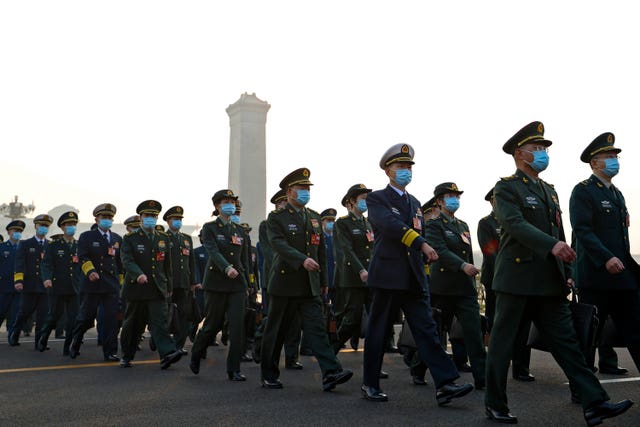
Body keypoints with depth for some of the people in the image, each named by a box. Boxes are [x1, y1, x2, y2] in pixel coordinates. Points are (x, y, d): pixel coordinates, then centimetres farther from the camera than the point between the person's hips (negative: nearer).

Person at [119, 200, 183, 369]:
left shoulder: (164, 238, 11)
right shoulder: (130, 239, 0)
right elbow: (127, 260, -16)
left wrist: (169, 287, 17)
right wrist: (138, 274, -34)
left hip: (158, 290, 2)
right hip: (136, 289, -2)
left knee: (160, 321, -10)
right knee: (133, 324, 10)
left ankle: (168, 353, -21)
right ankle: (126, 356, 25)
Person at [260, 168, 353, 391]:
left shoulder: (314, 217, 14)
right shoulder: (276, 218, -2)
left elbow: (321, 250, 17)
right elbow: (280, 245, -19)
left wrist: (323, 280, 15)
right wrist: (302, 260, -33)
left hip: (310, 286, 4)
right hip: (284, 283, -4)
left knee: (316, 328, -6)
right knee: (276, 331, 6)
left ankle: (331, 373, -13)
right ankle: (269, 376, 19)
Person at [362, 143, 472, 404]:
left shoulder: (414, 203, 19)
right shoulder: (376, 199, -2)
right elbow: (391, 224, -20)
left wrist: (423, 263, 13)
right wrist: (421, 243, -30)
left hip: (414, 280, 6)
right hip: (387, 277, -5)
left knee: (427, 330, -1)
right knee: (378, 332, 4)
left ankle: (445, 385, -4)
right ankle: (370, 384, 17)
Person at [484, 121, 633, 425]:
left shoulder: (549, 191, 19)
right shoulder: (506, 188, -4)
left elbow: (559, 234, 20)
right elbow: (515, 224, -21)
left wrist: (567, 273, 14)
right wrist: (552, 245, -33)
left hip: (549, 283, 7)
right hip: (517, 279, -7)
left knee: (566, 342, 5)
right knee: (502, 343, 2)